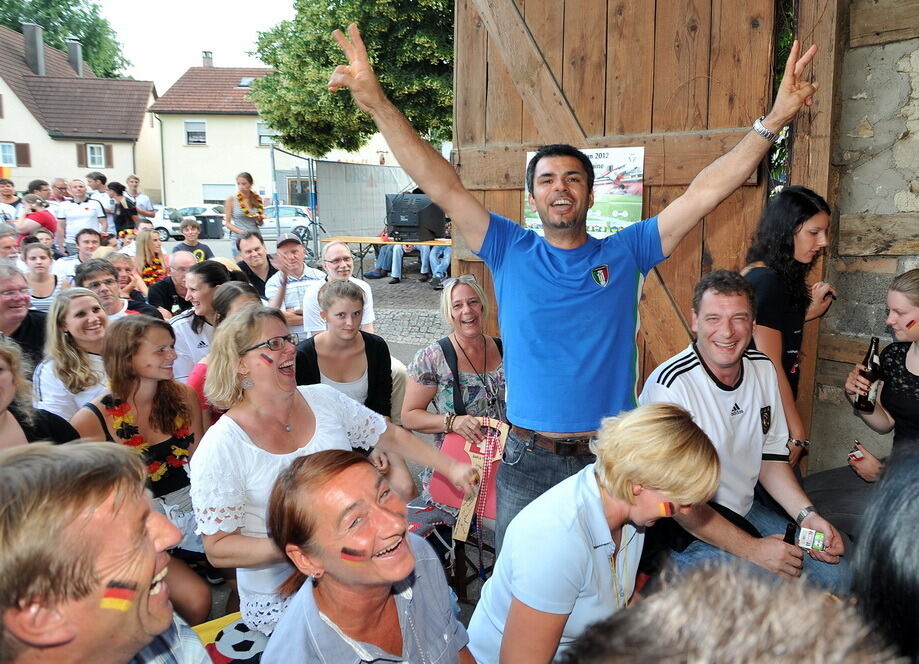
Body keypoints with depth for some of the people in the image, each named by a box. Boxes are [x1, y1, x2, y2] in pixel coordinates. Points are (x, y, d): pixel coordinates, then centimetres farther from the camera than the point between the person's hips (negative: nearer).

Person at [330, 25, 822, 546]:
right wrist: (377, 102, -14)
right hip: (528, 460, 0)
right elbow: (443, 186, -8)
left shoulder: (626, 251, 0)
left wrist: (773, 121, -13)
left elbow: (704, 193, -5)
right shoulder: (510, 252, -1)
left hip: (611, 458, 1)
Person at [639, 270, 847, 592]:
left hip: (744, 511, 8)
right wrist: (751, 548, -23)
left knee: (835, 572, 2)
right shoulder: (670, 386, -24)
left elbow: (770, 455, 11)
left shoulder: (763, 369, 1)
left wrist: (807, 515, -4)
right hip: (685, 529, -8)